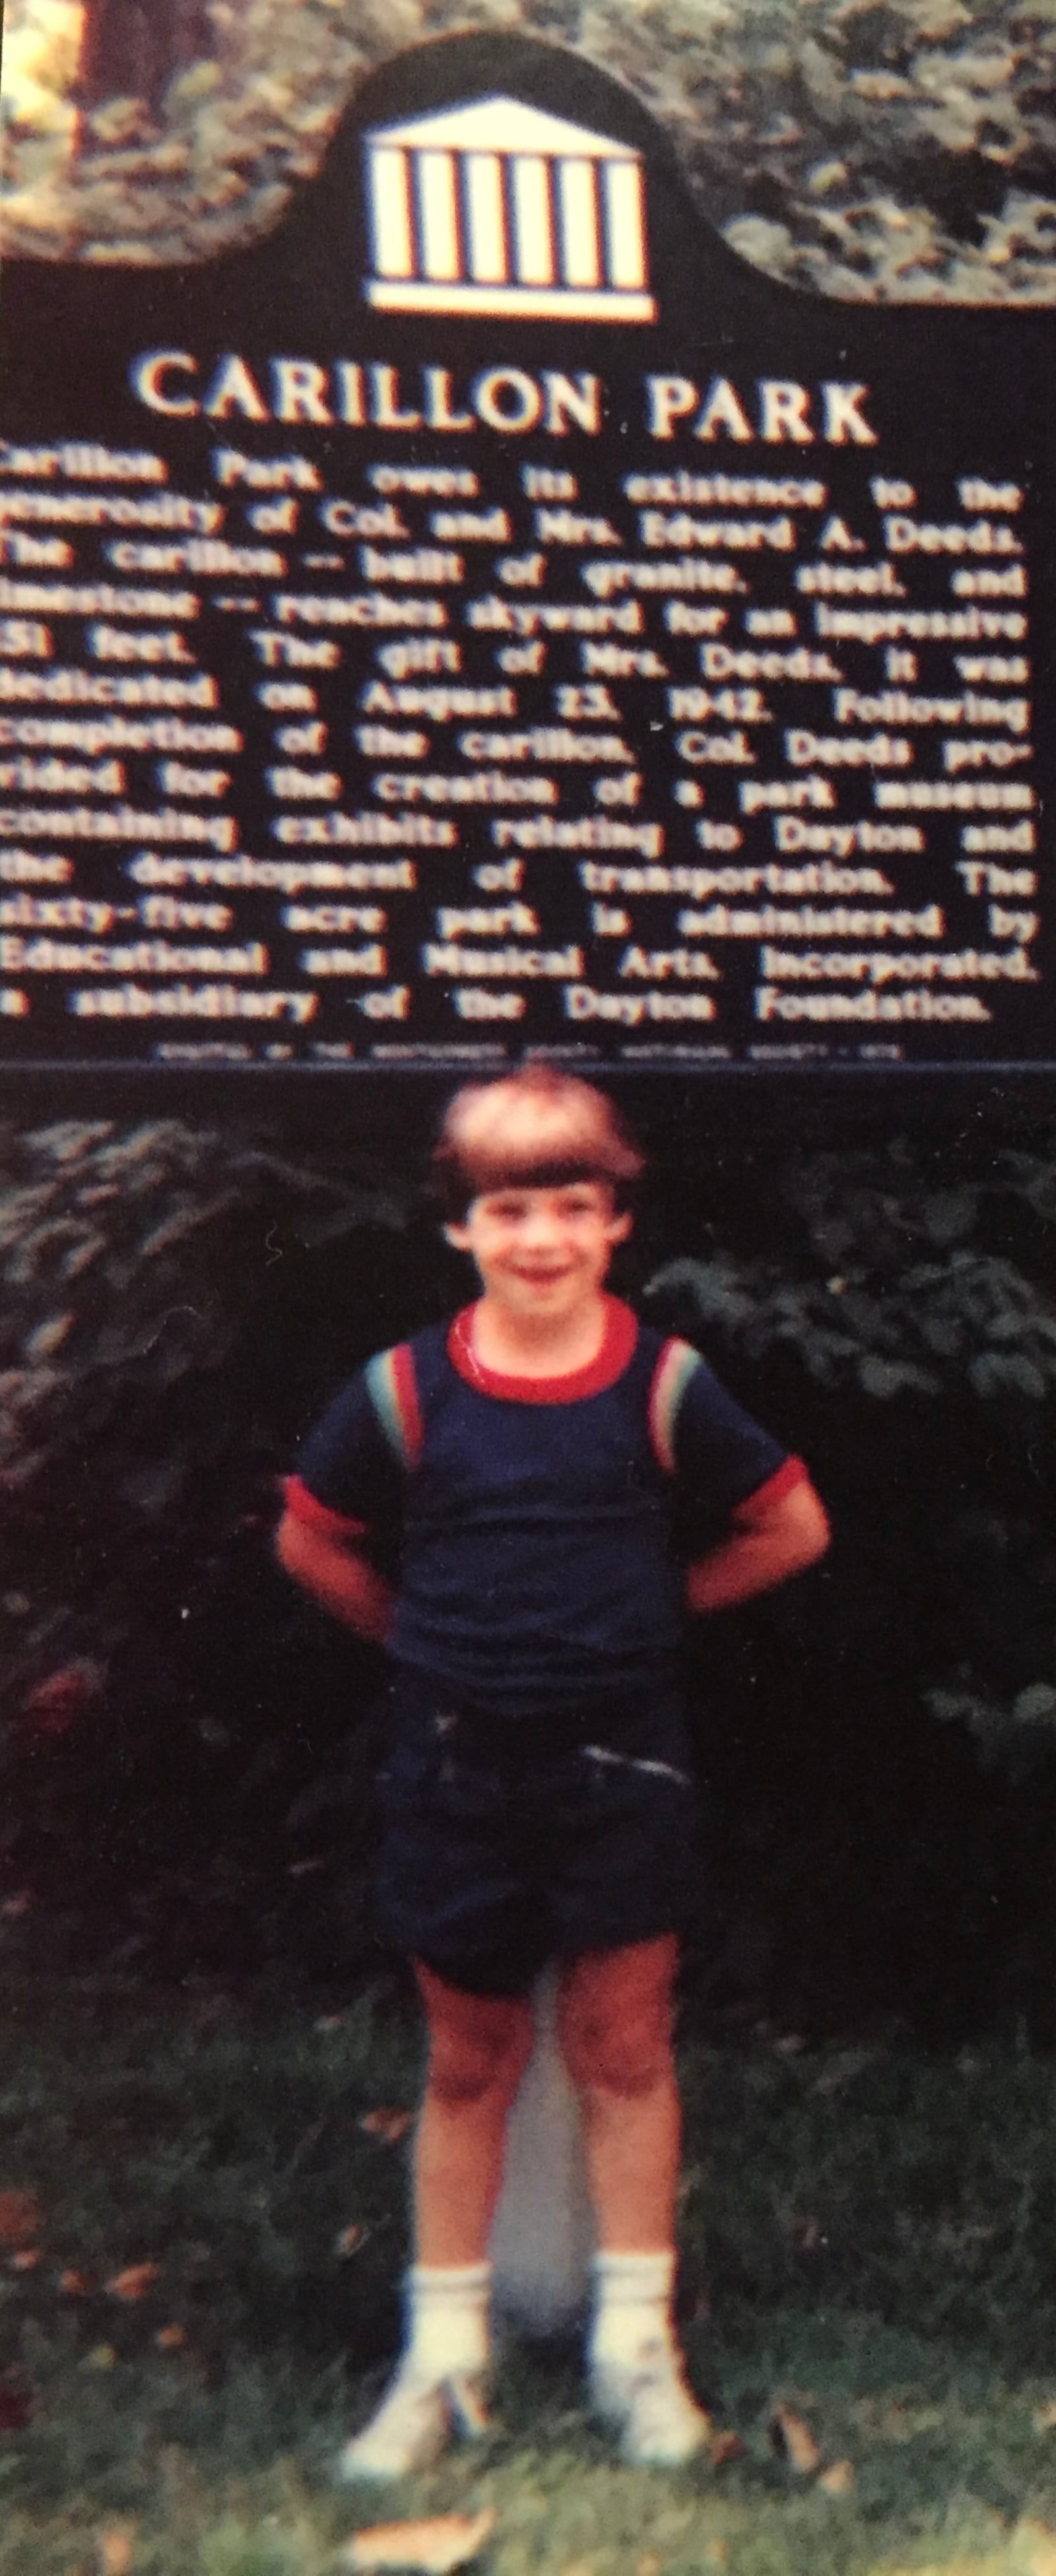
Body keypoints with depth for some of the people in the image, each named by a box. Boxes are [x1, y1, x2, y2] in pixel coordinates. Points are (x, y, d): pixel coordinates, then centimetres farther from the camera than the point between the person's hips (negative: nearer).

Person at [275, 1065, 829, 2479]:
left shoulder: (663, 1383, -6)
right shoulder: (405, 1389, -5)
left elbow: (792, 1527, 5)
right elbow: (311, 1540, 9)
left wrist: (657, 1604, 4)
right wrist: (426, 1637, 5)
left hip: (619, 1754, 0)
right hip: (456, 1764, 1)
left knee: (624, 2049, 8)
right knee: (468, 2060, 11)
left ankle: (636, 2342, 22)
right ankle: (443, 2354, 23)